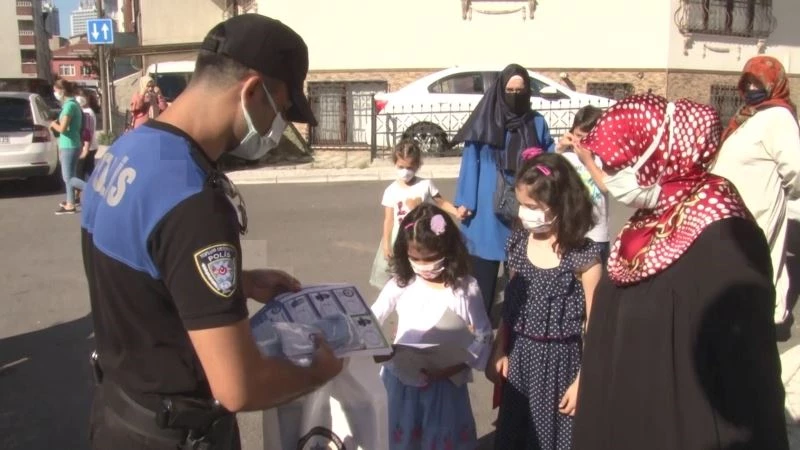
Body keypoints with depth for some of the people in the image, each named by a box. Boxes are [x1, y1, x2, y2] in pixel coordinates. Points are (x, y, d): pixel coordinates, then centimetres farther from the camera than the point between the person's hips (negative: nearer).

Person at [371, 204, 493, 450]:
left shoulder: (466, 288, -12)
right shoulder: (400, 284, -7)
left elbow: (483, 337, -6)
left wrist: (455, 367, -20)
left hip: (444, 385, -2)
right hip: (400, 382, 2)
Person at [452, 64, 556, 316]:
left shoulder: (537, 122, 7)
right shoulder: (485, 119, -2)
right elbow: (471, 161, -2)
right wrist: (466, 202, -7)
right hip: (488, 204, -2)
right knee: (484, 266, 3)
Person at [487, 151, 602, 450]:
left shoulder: (584, 255, -17)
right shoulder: (518, 243, -1)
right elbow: (510, 304, 7)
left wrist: (583, 380, -11)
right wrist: (499, 352, 8)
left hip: (560, 360, -5)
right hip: (519, 357, 5)